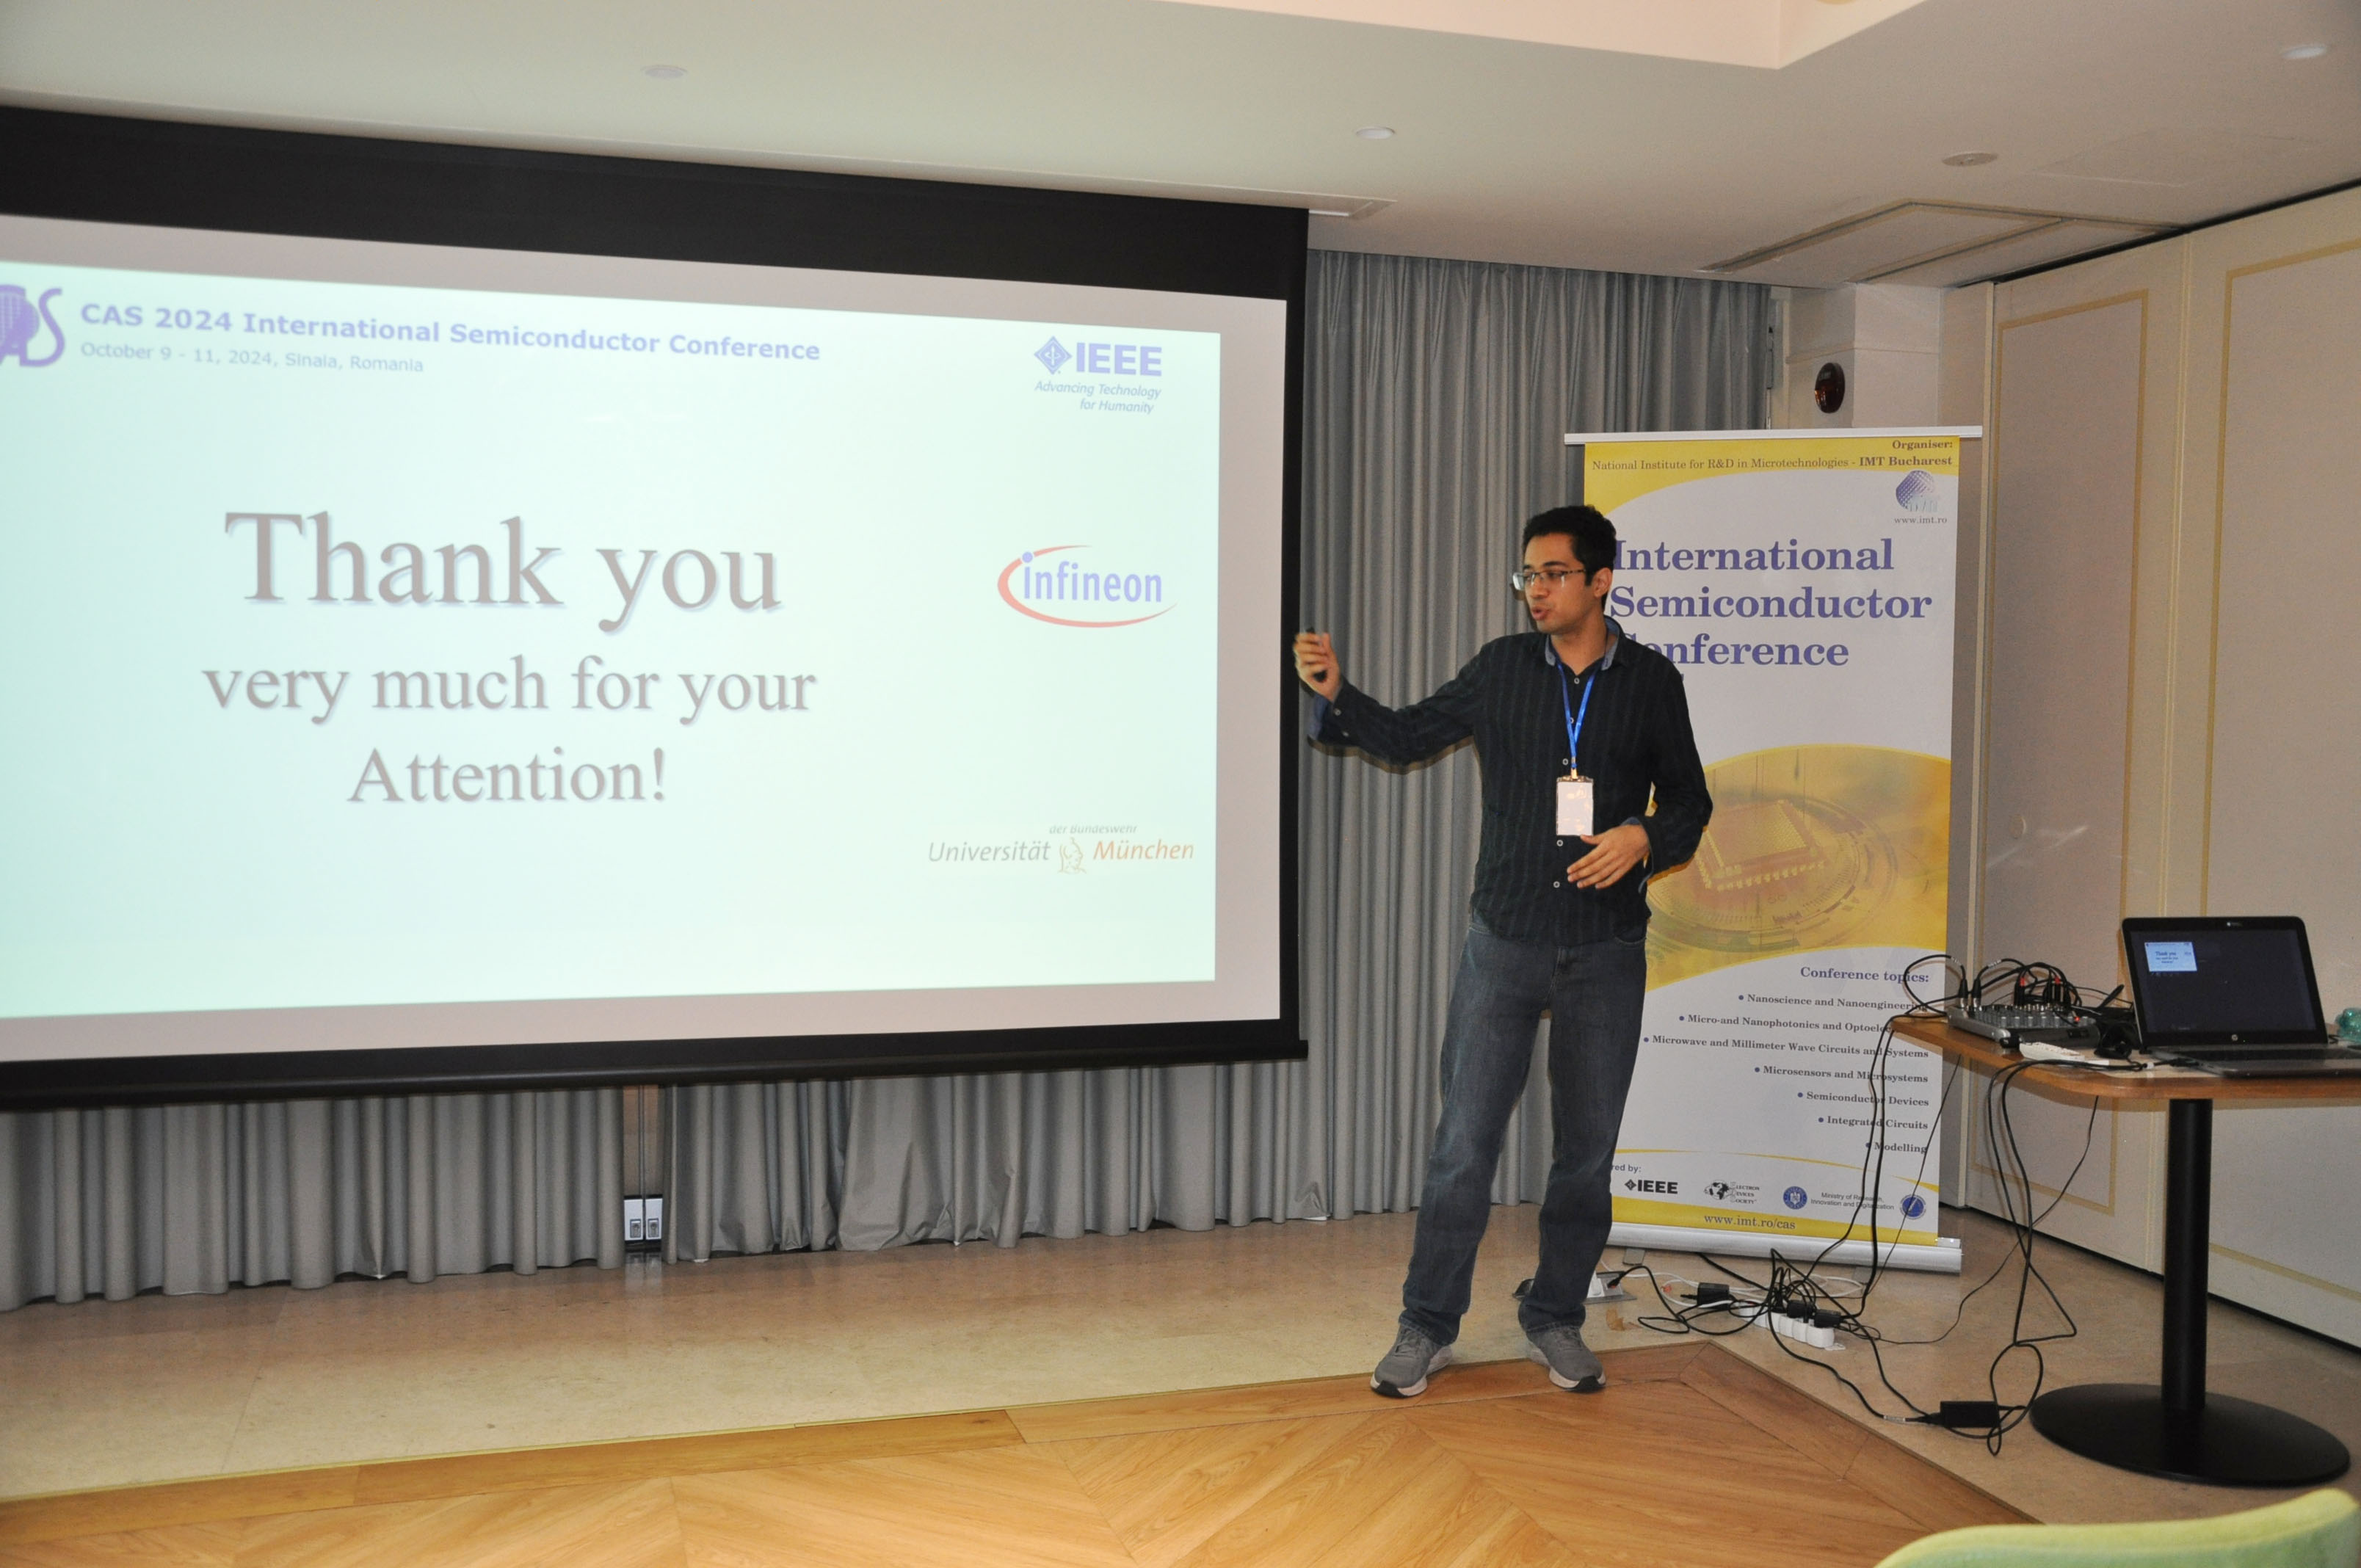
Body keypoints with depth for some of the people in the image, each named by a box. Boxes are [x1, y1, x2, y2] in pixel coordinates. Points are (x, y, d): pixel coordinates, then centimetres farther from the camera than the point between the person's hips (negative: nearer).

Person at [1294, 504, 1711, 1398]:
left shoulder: (1650, 682, 2)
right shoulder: (1502, 669, 3)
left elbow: (1689, 801, 9)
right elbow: (1410, 736, 8)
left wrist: (1644, 837, -12)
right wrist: (1335, 696, -8)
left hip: (1606, 951, 1)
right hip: (1505, 940, 0)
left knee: (1587, 1147, 9)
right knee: (1464, 1138, 0)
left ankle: (1555, 1320, 26)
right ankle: (1427, 1326, 12)